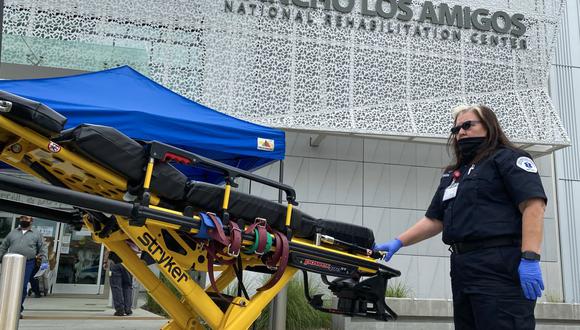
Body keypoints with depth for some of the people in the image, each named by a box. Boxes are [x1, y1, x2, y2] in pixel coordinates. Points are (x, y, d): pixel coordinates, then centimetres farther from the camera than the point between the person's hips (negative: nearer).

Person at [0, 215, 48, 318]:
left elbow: (42, 248, 7)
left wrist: (44, 261, -4)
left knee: (23, 287, -4)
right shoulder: (12, 233, 18)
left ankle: (18, 310, 7)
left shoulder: (37, 234, 12)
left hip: (28, 264, -2)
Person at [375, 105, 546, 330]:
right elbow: (434, 220, 24)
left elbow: (533, 204, -10)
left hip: (499, 265, -7)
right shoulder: (452, 174, 25)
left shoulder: (507, 158, 3)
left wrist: (530, 258, -20)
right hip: (462, 267, 8)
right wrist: (398, 242, 13)